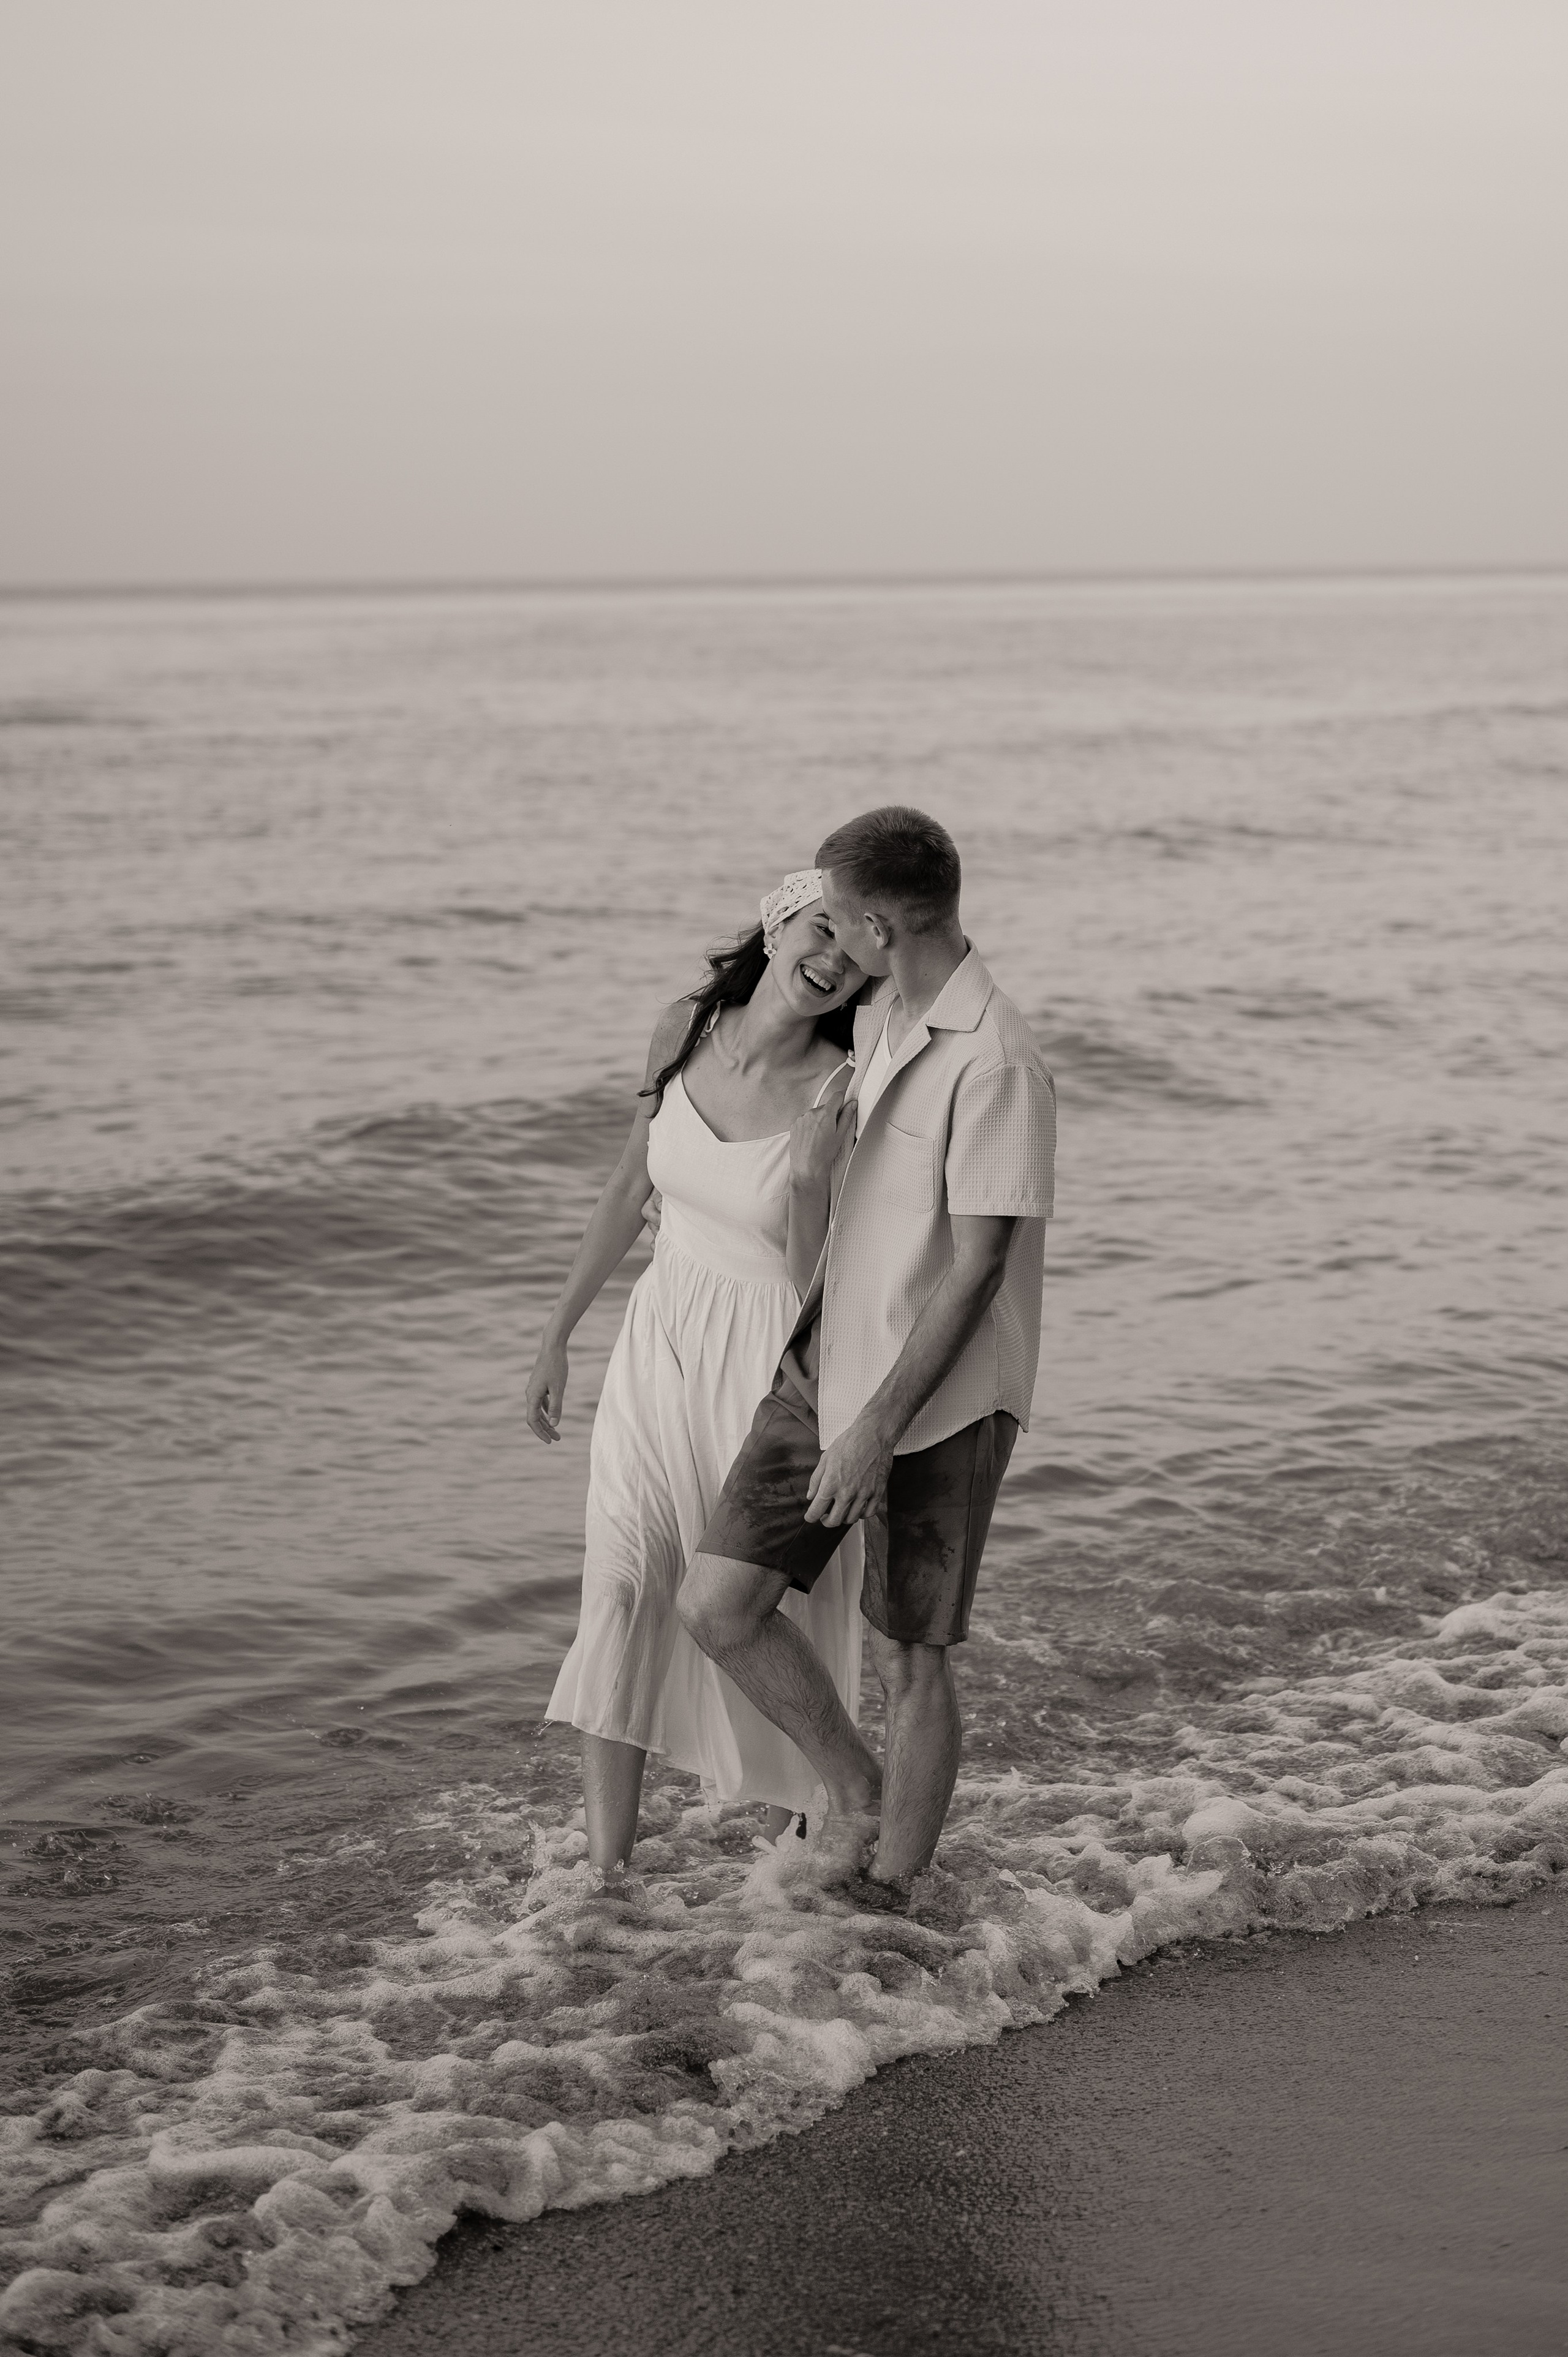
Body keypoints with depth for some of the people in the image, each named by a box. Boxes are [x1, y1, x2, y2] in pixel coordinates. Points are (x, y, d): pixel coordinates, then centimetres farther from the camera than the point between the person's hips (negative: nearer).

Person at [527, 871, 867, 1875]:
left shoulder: (841, 1095, -17)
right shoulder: (686, 1029, -3)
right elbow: (632, 1188, 10)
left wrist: (809, 1183, -26)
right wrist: (560, 1331, 14)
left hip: (768, 1357, -4)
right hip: (661, 1335, 4)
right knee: (623, 1578, -4)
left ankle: (787, 1843, 25)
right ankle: (608, 1867, 0)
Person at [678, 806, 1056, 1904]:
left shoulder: (998, 1061, -20)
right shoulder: (882, 1018, 7)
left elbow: (978, 1269, -21)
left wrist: (877, 1429, -21)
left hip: (940, 1403, -8)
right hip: (829, 1366, 8)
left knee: (911, 1663, 3)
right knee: (718, 1603, 2)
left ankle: (890, 1897, 19)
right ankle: (860, 1796, 22)